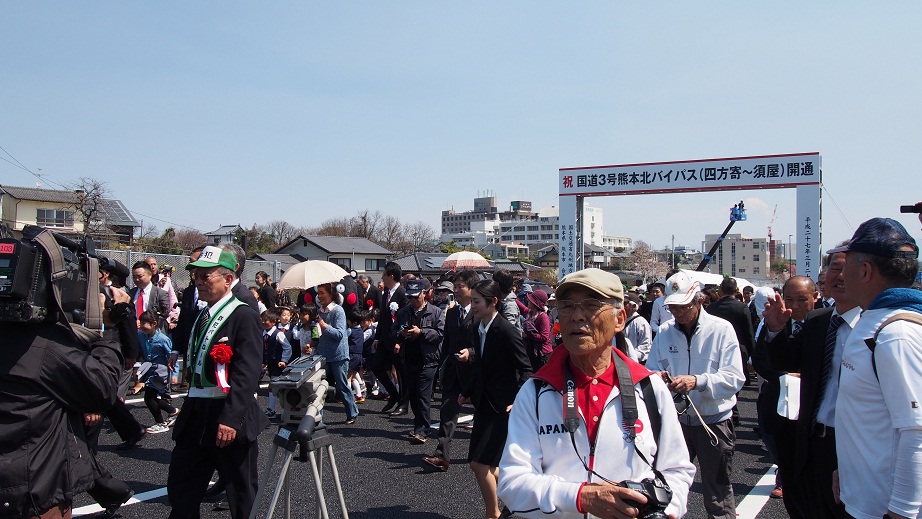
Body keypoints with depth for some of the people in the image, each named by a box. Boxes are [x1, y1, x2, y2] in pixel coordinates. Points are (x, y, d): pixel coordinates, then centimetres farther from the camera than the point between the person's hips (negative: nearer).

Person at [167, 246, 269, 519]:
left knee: (242, 496, 7)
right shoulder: (201, 315, 13)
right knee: (180, 489, 14)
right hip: (195, 416, 8)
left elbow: (247, 373, -22)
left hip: (231, 421, -8)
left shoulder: (244, 315, -14)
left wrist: (231, 418, -27)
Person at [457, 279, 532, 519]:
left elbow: (525, 369, -13)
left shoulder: (507, 331, -16)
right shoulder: (474, 330, 5)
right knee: (490, 465, 13)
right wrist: (468, 392, 6)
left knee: (479, 462, -7)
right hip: (483, 404, 8)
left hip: (502, 407, -8)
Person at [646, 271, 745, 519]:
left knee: (718, 498, 7)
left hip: (714, 422, -3)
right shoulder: (665, 331, 4)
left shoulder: (721, 329, -8)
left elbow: (735, 378, -16)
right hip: (675, 420, 3)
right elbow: (649, 371, 7)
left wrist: (697, 381, -31)